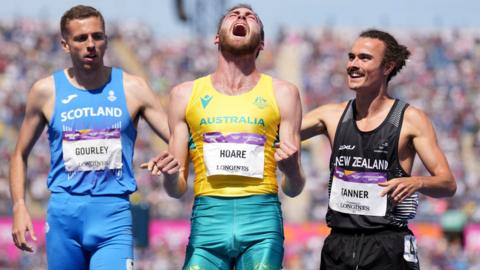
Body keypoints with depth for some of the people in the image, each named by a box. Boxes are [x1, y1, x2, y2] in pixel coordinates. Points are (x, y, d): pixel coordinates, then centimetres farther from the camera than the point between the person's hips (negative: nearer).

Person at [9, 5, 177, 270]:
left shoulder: (132, 88, 4)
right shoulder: (46, 91, 6)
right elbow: (20, 155, 15)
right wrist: (19, 207, 2)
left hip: (114, 216, -1)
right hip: (63, 214, 1)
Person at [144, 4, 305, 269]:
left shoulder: (282, 93, 11)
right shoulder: (186, 94, 13)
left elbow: (293, 189, 10)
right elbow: (177, 189, 14)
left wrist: (291, 170, -14)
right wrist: (169, 176, -9)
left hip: (262, 220, 0)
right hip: (207, 220, 0)